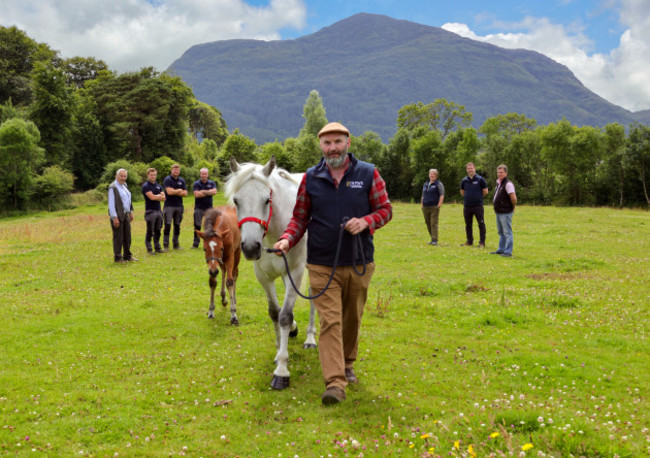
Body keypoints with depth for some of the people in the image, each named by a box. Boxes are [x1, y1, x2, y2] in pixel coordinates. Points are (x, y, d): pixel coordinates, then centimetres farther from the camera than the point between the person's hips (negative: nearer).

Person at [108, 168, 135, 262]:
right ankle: (118, 257, 5)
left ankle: (127, 255, 23)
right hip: (117, 216, -8)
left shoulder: (124, 185, 14)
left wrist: (130, 212, 22)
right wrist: (115, 218, -20)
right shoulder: (113, 187, -13)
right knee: (118, 237, -3)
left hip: (125, 215, 8)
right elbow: (111, 203, -17)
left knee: (127, 236, 13)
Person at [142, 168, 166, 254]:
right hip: (150, 211, -6)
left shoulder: (158, 186, 16)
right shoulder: (146, 186, -5)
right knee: (150, 231, -3)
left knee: (158, 231, 10)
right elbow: (151, 197, -17)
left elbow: (163, 198, 7)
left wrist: (156, 197, -10)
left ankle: (157, 247, 17)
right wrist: (159, 196, -1)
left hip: (158, 210, 6)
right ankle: (149, 249, 2)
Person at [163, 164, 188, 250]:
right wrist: (179, 191, -2)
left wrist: (174, 192, -8)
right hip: (169, 206, -5)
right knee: (168, 225, -7)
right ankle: (165, 245, -4)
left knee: (177, 226, 8)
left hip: (179, 206, 5)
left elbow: (185, 193, 2)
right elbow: (169, 192, -16)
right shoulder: (167, 180, -3)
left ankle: (176, 244, 16)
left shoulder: (182, 181, 12)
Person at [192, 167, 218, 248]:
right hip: (198, 208, -2)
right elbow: (197, 194, -15)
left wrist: (204, 191, -15)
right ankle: (196, 243, 6)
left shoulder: (212, 183, 8)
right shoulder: (196, 184, 0)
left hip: (209, 208, 2)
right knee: (197, 226, 0)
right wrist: (209, 192, -9)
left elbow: (214, 191, -11)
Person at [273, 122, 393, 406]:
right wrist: (287, 239, -11)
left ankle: (347, 365, 37)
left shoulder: (368, 174, 0)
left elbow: (385, 209, 3)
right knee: (330, 321, -8)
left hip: (359, 264, 1)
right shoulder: (310, 179, 2)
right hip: (322, 265, -1)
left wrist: (366, 221, -17)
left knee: (352, 318, 15)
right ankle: (335, 382, -10)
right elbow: (300, 216, 7)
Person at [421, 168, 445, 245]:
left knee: (434, 224, -11)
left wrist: (439, 204, -15)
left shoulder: (438, 184, 0)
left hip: (434, 207, -6)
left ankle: (435, 240, -12)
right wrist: (421, 204, 16)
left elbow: (442, 195, -7)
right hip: (425, 207, 6)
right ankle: (433, 238, 17)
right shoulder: (426, 183, 18)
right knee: (428, 224, 8)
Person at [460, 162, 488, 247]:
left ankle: (482, 242, 2)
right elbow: (462, 192, 22)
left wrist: (478, 198, 9)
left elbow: (485, 191, 1)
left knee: (481, 224, -3)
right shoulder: (464, 180, 8)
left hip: (478, 205, -4)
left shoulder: (480, 179, -4)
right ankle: (469, 241, 22)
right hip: (467, 206, 4)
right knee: (468, 225, 12)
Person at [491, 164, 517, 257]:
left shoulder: (508, 184, -16)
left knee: (507, 232, -5)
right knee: (501, 232, 18)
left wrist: (513, 206, -8)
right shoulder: (499, 183, 13)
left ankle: (508, 252, -3)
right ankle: (501, 249, 28)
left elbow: (513, 198, -22)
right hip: (498, 212, 10)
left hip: (505, 212, -10)